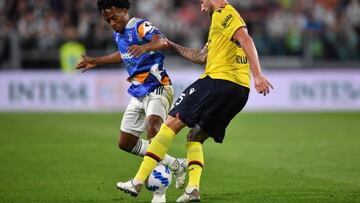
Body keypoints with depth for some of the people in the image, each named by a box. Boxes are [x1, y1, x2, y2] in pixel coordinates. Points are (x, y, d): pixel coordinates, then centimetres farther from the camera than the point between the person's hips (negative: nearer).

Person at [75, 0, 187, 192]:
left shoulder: (140, 26, -15)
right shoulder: (118, 34, 11)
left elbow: (162, 41, -36)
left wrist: (144, 47, -57)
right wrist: (96, 61, 38)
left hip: (157, 88, -10)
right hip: (138, 93, 10)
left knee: (152, 128, -35)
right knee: (125, 143, 10)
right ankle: (176, 165, 17)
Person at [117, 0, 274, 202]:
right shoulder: (229, 19, 30)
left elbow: (246, 40, -17)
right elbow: (201, 57, 37)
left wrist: (258, 75, -26)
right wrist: (173, 46, 44)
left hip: (218, 79, -9)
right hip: (240, 90, 9)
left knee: (172, 124, -5)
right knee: (195, 137, 16)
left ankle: (138, 181, -10)